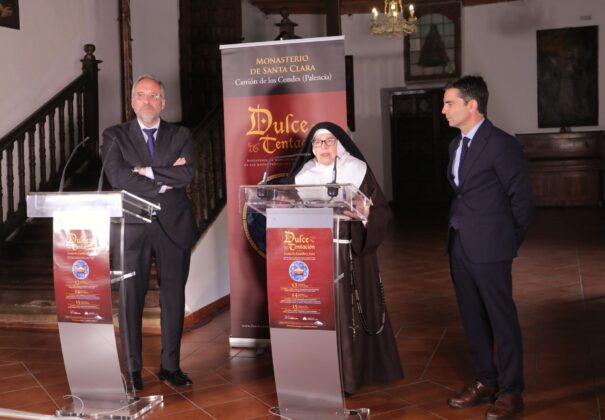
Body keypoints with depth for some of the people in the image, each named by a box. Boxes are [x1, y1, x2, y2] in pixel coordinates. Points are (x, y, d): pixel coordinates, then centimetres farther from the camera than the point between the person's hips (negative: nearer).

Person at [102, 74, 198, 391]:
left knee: (173, 297, 7)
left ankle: (170, 365, 19)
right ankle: (132, 368, 12)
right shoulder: (115, 136, 6)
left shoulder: (180, 136, 10)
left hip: (173, 226, 2)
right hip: (132, 227, -1)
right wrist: (165, 180, -11)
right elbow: (117, 177, -10)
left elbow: (188, 173, -6)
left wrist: (149, 171, -11)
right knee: (130, 298, 0)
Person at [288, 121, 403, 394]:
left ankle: (353, 374, 11)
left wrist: (366, 213, -22)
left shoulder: (358, 170, 2)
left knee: (351, 312, -1)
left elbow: (382, 211, -3)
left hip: (352, 254, -2)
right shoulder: (302, 175, 10)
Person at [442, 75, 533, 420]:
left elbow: (522, 198, -8)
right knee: (473, 318, 15)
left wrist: (509, 242, 0)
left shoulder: (502, 145, -13)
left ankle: (511, 391, 15)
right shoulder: (457, 145, 12)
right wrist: (462, 230, 11)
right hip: (460, 245, 8)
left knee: (502, 319, 3)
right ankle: (485, 382, 29)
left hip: (489, 248, -8)